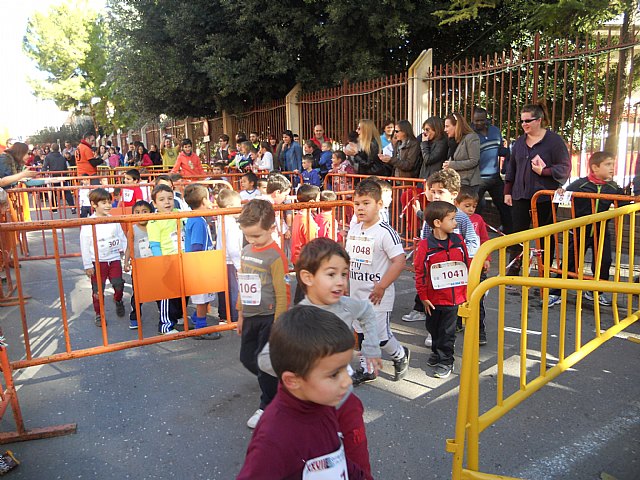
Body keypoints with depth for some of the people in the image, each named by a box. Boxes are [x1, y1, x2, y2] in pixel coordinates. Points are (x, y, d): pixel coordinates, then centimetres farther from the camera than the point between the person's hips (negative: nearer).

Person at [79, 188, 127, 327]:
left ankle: (118, 301, 39)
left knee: (118, 285, 7)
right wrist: (87, 265, -6)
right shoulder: (88, 223, -11)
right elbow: (84, 246, -7)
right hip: (97, 262, -2)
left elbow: (122, 238, 6)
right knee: (98, 290, 7)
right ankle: (99, 314, 24)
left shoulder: (114, 220, -1)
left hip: (114, 259, 2)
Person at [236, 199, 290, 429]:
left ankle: (267, 406, 23)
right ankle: (275, 383, 42)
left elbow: (282, 293, -16)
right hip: (250, 317, 8)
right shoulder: (246, 251, 5)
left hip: (269, 317, -8)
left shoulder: (275, 256, -18)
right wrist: (241, 315, 16)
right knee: (247, 358, 17)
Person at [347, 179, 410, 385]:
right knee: (361, 333, 15)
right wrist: (344, 283, 12)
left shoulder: (385, 232, -17)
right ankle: (365, 369, 32)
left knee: (380, 334, 2)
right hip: (356, 293, 7)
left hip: (377, 295, -7)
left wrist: (381, 286, -21)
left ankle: (400, 355, 31)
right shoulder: (353, 230, 5)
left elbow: (399, 261, -21)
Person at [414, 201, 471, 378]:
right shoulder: (425, 245, -15)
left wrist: (467, 291, 8)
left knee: (447, 331, 9)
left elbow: (467, 266, 6)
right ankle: (437, 352, 43)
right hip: (434, 298, -1)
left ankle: (445, 360, 24)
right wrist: (424, 297, -7)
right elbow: (420, 272, -9)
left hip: (453, 296, 1)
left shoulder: (458, 241, -3)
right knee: (433, 328, 19)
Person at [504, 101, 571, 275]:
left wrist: (544, 171, -18)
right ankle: (513, 270, 10)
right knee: (518, 232, 2)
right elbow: (511, 167, 17)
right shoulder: (520, 141, 13)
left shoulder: (554, 140, -4)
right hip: (520, 195, 4)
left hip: (545, 197, -4)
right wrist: (508, 191, 14)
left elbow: (565, 168, -5)